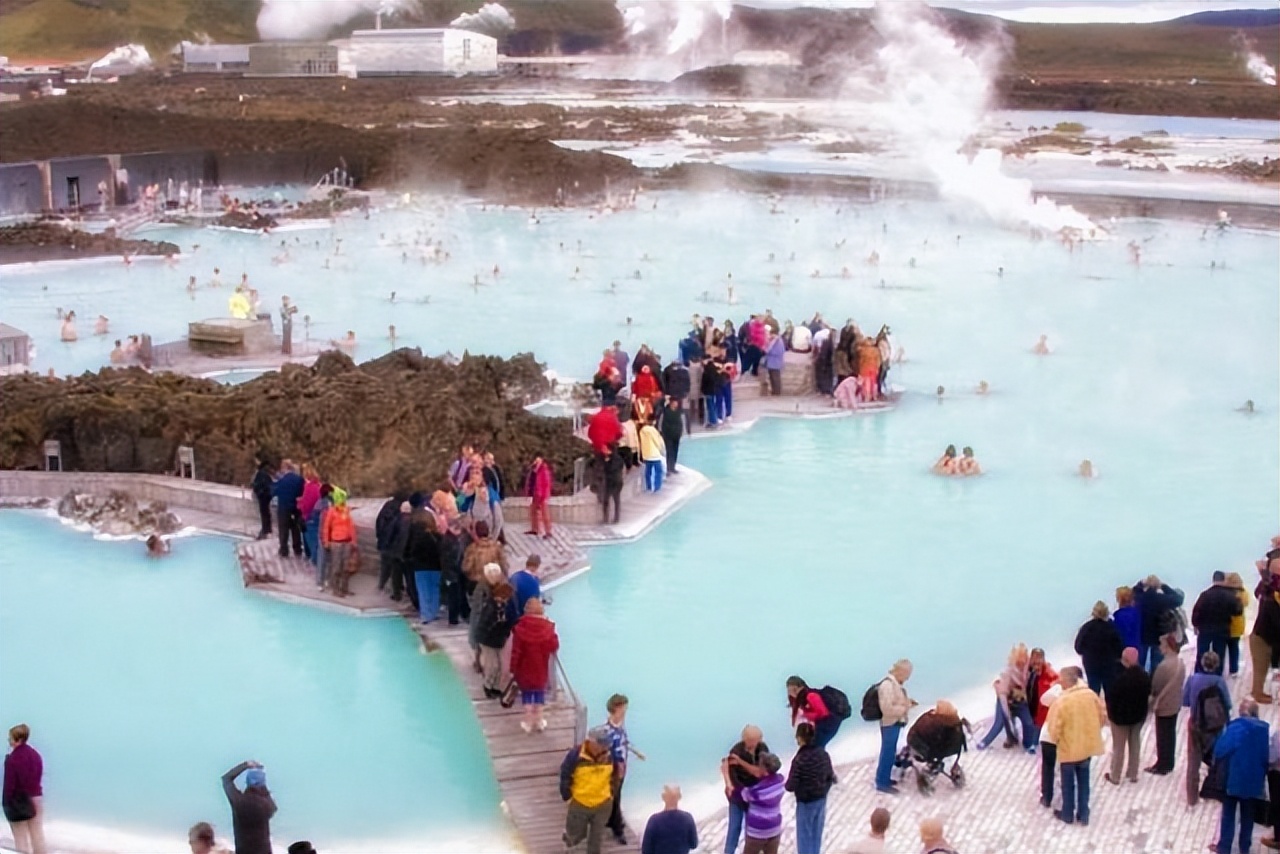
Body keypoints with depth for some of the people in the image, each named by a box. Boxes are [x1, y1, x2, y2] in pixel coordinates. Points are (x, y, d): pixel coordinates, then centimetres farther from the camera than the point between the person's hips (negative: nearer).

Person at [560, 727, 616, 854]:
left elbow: (614, 776, 5)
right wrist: (567, 795, -7)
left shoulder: (610, 755, -12)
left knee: (597, 837, 14)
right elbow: (565, 776, -11)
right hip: (579, 803, -2)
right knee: (577, 833, 15)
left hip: (603, 804, 2)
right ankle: (569, 835, 50)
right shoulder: (575, 754, -22)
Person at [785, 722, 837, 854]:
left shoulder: (799, 759, -25)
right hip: (821, 799, 6)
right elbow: (831, 777, 3)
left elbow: (791, 786, -21)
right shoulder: (824, 753, -7)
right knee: (816, 833, 20)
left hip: (805, 802, -6)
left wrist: (788, 783, 0)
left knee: (804, 836, 9)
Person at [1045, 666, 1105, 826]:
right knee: (1083, 780, 20)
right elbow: (1103, 715, 4)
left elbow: (1054, 728, -20)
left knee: (1068, 783, 15)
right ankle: (1083, 814, 28)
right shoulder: (1090, 694, -9)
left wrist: (1057, 740, 1)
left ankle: (1068, 814, 30)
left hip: (1068, 749, -4)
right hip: (1087, 746, 4)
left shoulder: (1061, 701, -24)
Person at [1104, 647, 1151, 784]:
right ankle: (1133, 774, 30)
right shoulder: (1144, 676, -9)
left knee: (1118, 747, 10)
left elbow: (1111, 698, -19)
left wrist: (1110, 713, -2)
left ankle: (1115, 776, 22)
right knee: (1135, 744, 19)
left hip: (1120, 716, -5)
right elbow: (1148, 696, 3)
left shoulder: (1119, 678, -28)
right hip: (1138, 715, 5)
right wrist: (1143, 712, 15)